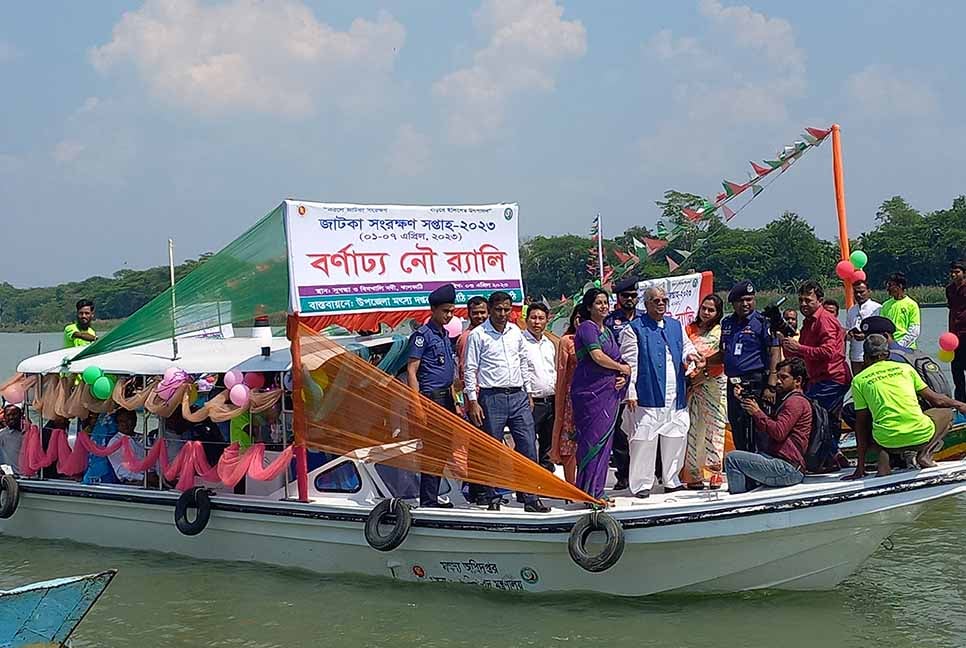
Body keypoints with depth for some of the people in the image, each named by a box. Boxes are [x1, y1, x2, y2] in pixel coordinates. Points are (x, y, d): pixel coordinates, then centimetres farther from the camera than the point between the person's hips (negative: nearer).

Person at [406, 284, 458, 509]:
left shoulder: (445, 334, 17)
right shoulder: (422, 334, -8)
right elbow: (411, 371, -13)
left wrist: (454, 402, 20)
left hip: (445, 397, 9)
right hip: (431, 396, -9)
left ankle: (433, 496, 18)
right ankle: (427, 500, -5)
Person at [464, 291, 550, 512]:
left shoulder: (515, 332, 12)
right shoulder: (478, 335, -3)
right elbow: (470, 370, -4)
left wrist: (527, 392, 18)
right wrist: (473, 401, -10)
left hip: (518, 396, 5)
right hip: (491, 397, -4)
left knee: (528, 445, -1)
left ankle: (530, 496, 4)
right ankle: (493, 498, 9)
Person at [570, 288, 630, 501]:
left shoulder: (608, 331, 19)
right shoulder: (587, 327, -7)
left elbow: (617, 359, 20)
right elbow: (598, 356, -18)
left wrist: (622, 377, -1)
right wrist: (622, 368, -5)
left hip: (608, 393, 8)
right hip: (591, 392, -8)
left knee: (604, 441, 7)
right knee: (594, 441, -8)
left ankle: (596, 492, 12)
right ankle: (590, 493, -4)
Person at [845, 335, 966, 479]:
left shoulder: (859, 381, 9)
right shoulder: (905, 368, 13)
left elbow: (861, 424, 10)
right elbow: (936, 399, 18)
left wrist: (860, 467, 14)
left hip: (888, 442, 0)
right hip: (921, 435, 0)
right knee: (947, 412, 29)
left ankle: (883, 455, 2)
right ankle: (926, 452, 5)